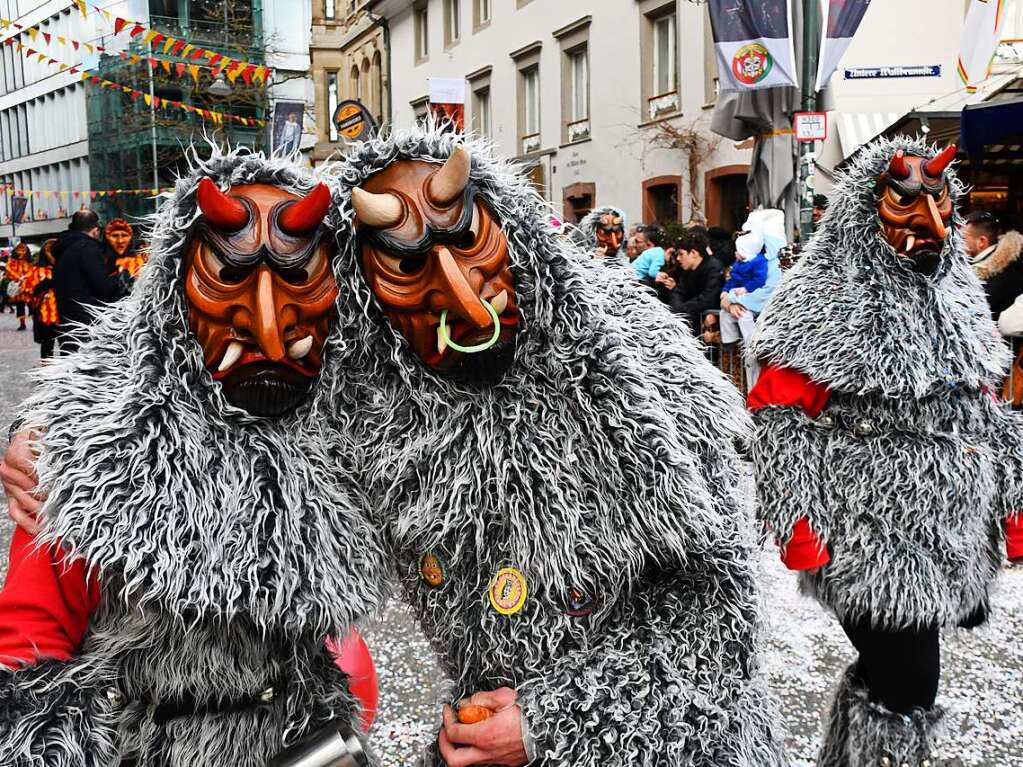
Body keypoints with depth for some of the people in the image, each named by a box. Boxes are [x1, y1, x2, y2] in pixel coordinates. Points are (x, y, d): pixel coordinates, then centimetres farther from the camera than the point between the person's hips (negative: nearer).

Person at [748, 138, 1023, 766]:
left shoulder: (958, 296, 12)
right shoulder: (829, 301, -11)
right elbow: (779, 412, -13)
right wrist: (798, 525, -17)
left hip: (952, 536, 7)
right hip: (873, 541, -7)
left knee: (889, 674, 19)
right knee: (905, 689, -2)